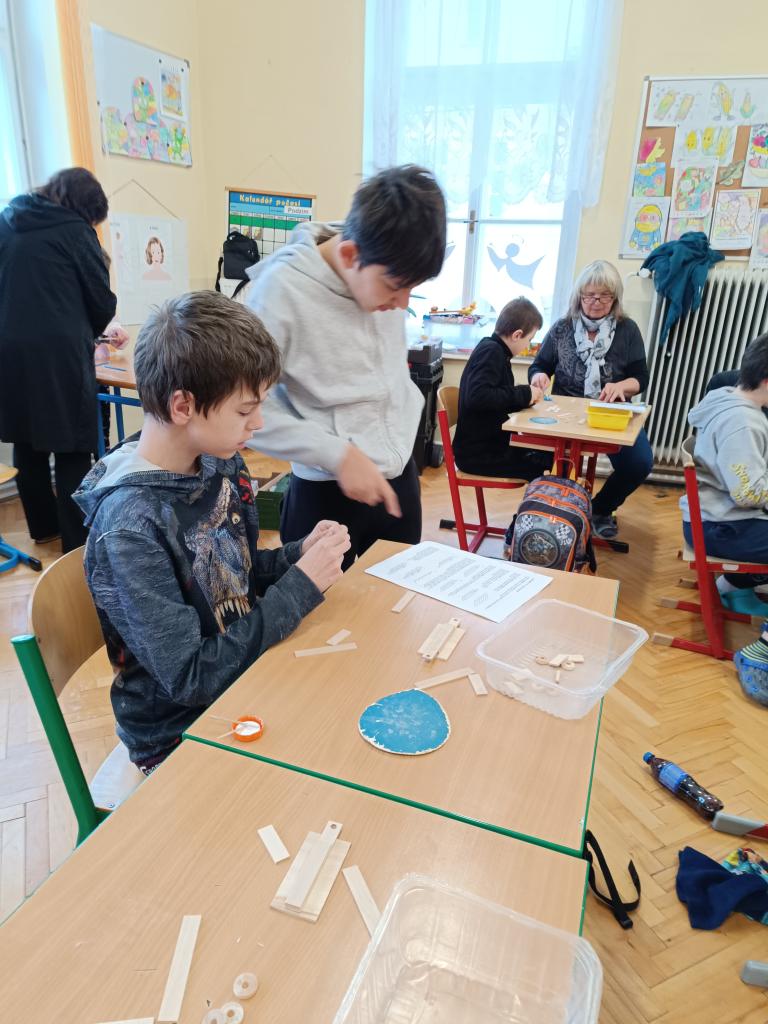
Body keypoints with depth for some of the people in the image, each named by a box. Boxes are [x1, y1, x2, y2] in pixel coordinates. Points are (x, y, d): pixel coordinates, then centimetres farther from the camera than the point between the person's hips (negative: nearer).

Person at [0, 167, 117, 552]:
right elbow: (102, 301, -1)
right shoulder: (74, 230, -3)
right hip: (58, 353, -6)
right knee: (73, 451, 0)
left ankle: (42, 526, 32)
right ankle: (77, 543, 4)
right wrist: (87, 332, 19)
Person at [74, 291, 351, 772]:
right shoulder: (131, 526, -27)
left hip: (246, 671, 6)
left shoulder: (222, 465, -6)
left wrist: (300, 554, -10)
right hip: (180, 733, -6)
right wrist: (301, 586, -24)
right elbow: (189, 677, -25)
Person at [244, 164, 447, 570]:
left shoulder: (387, 274, -1)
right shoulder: (282, 290, -20)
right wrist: (338, 454, -22)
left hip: (400, 479, 6)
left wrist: (403, 445, 11)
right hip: (328, 493, -6)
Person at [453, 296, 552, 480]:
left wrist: (527, 395, 1)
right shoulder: (491, 350, -16)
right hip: (477, 453, -10)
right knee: (540, 467, -16)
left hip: (489, 443, 10)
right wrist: (523, 394, -20)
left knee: (550, 454, 8)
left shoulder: (493, 350, 13)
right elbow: (476, 397, -31)